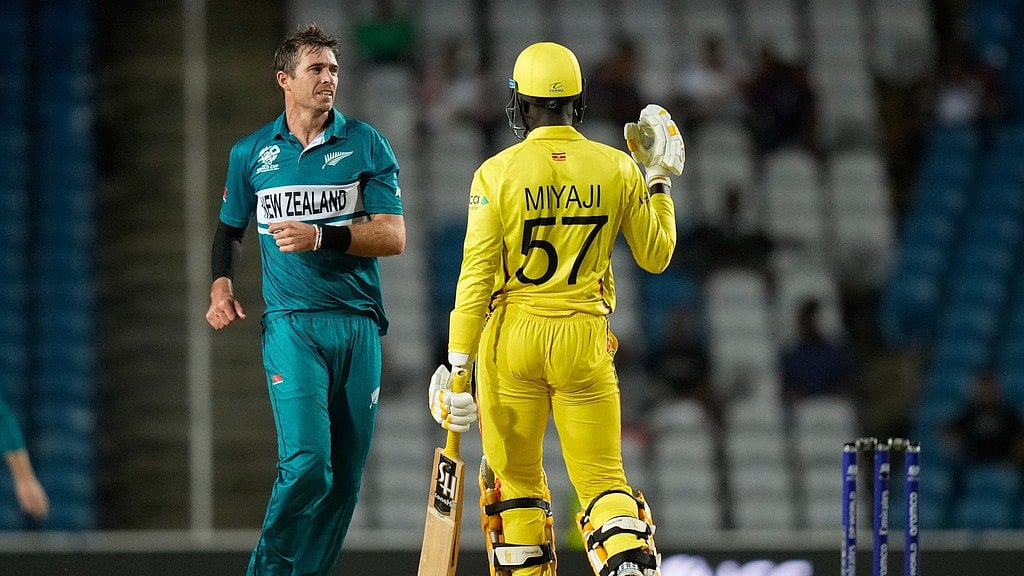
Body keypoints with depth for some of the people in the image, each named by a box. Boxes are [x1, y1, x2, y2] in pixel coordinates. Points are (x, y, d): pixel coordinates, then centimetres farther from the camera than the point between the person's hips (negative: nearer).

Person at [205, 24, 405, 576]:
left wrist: (321, 236, -15)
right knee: (307, 460, -17)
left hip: (359, 324, 1)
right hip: (292, 323, -1)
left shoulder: (365, 144, 5)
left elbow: (394, 236, -2)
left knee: (345, 472, 1)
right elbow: (230, 229, 25)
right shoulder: (251, 153, 9)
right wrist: (221, 286, 7)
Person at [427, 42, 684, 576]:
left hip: (512, 337, -1)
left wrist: (458, 364, -5)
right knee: (601, 480, 3)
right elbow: (656, 255, 12)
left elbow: (476, 274, -9)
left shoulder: (498, 172, -7)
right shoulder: (617, 169, 0)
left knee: (516, 479, 13)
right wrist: (660, 179, 24)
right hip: (584, 339, 1)